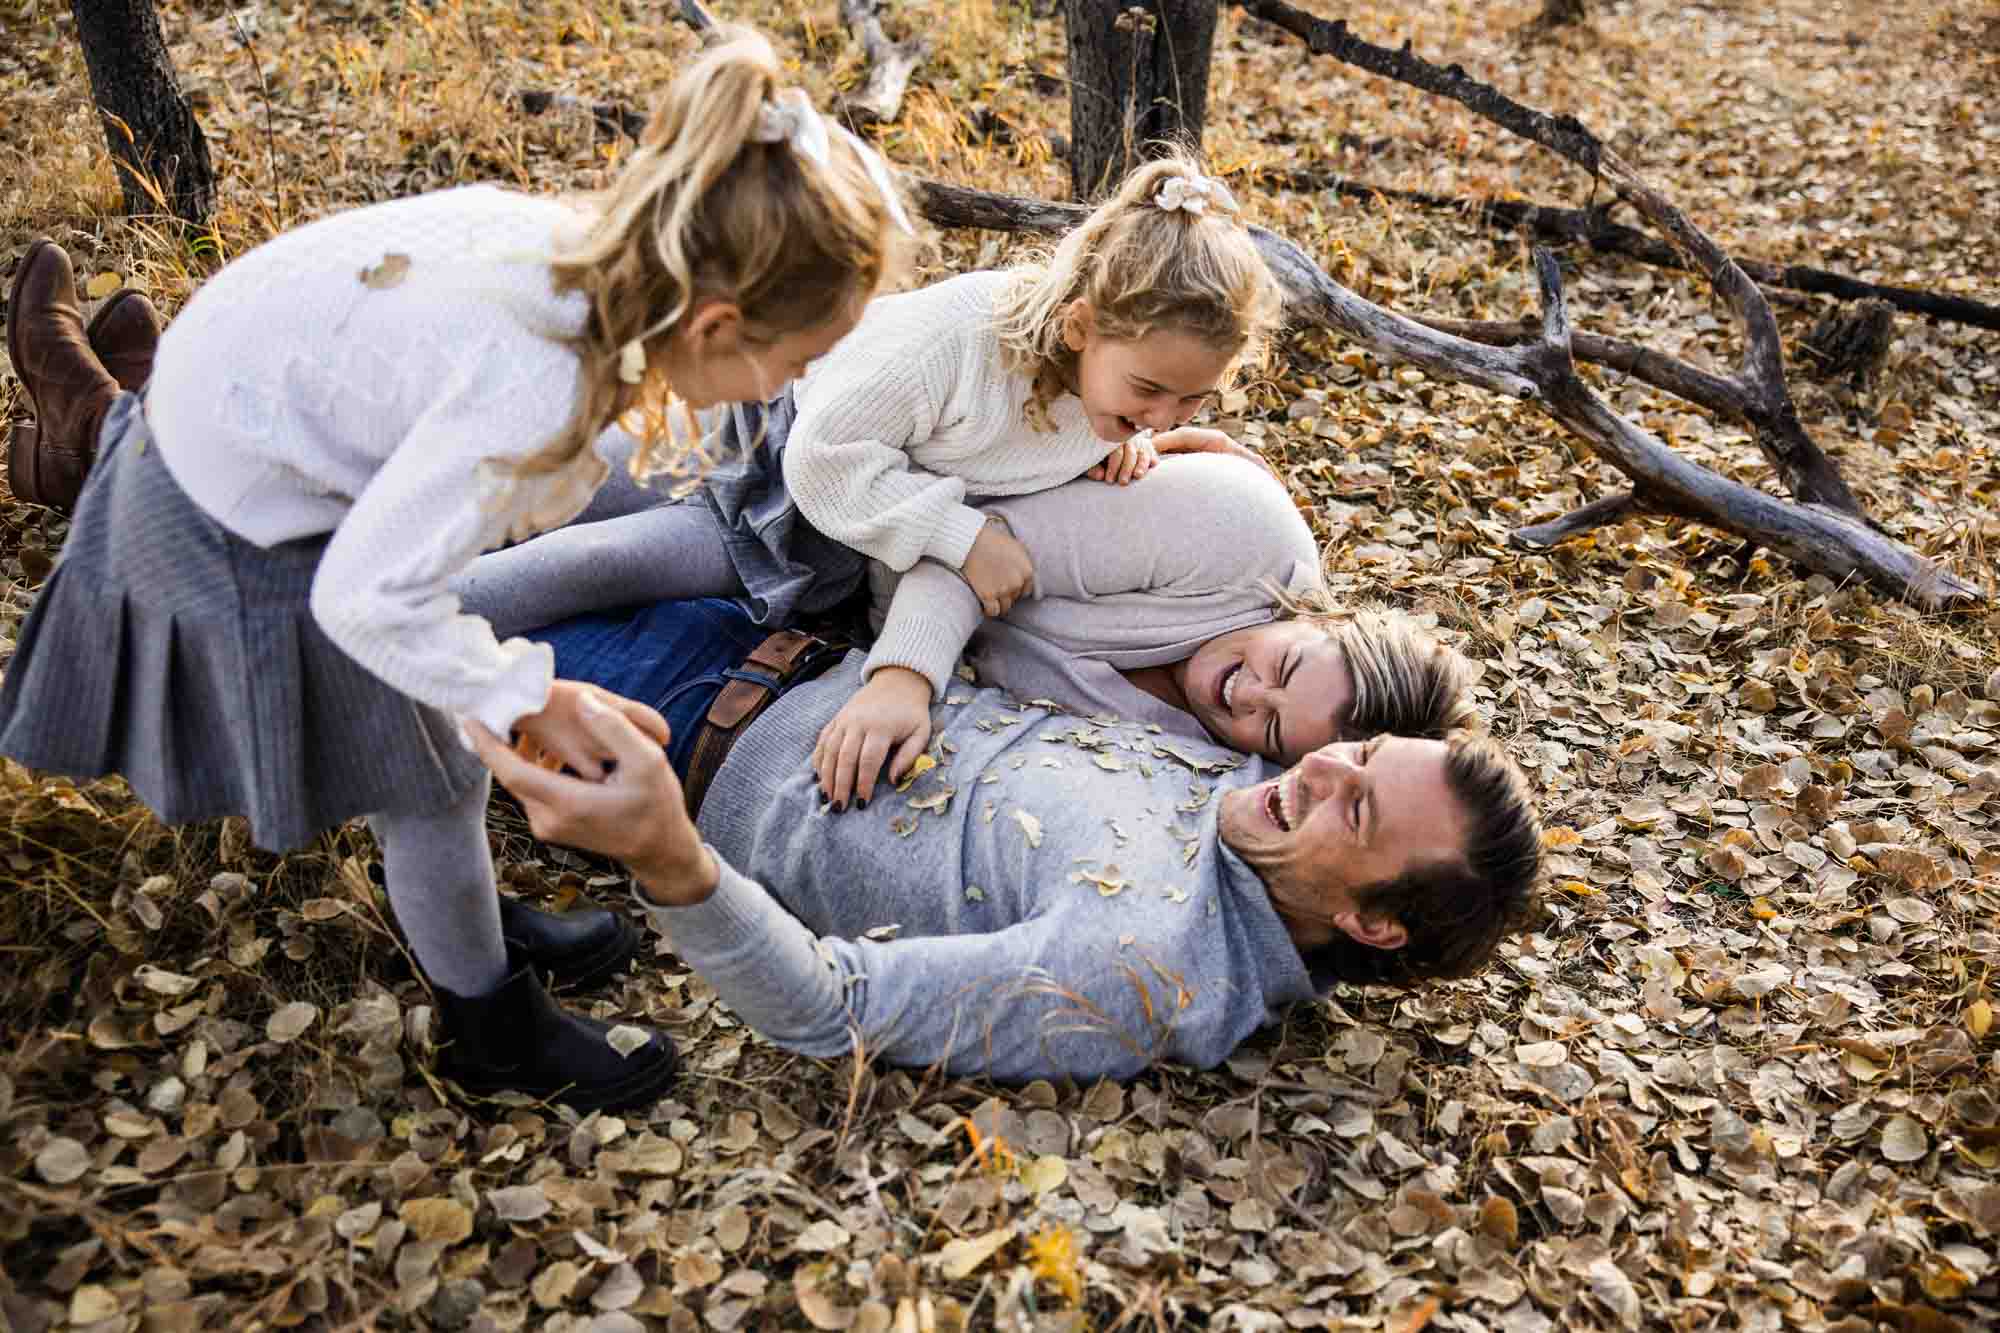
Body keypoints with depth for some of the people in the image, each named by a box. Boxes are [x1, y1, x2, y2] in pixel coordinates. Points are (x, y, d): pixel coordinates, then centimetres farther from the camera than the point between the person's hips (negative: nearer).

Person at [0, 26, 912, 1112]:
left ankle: (474, 933, 47)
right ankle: (495, 1034, 30)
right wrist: (532, 697, -19)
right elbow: (369, 596, -31)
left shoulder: (589, 248, -17)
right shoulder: (537, 388, -38)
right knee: (431, 779, 6)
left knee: (424, 733, 23)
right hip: (241, 529, -8)